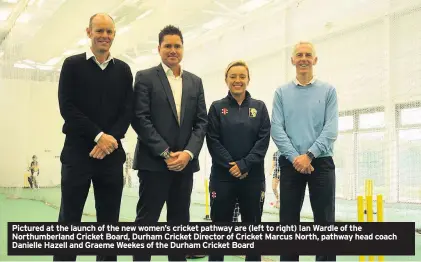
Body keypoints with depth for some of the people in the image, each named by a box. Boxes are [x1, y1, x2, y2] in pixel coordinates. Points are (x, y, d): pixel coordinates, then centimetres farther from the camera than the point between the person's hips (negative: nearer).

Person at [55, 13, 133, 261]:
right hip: (78, 152, -2)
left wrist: (111, 138, -11)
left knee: (109, 221, 7)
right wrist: (99, 136, -13)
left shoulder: (123, 69, 12)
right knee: (69, 219, 0)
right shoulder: (73, 64, 4)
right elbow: (67, 107, -5)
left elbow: (128, 111, 5)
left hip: (112, 153, 3)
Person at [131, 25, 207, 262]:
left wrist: (188, 153, -8)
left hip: (185, 162, 4)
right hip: (154, 161, -4)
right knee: (147, 221, -2)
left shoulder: (195, 82, 13)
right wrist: (165, 153, -13)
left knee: (180, 221, 10)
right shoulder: (145, 77, 0)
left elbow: (201, 122, 8)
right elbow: (140, 119, -8)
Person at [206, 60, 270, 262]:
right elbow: (212, 141, -3)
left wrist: (244, 165, -13)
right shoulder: (217, 107, 5)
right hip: (223, 176, -1)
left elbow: (263, 140, -2)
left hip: (253, 177, 1)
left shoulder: (259, 107, 7)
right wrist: (231, 165, -14)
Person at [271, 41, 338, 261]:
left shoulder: (328, 91, 6)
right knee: (288, 221, 6)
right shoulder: (282, 92, 8)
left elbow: (331, 129, -4)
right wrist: (295, 157, -13)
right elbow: (276, 129, -1)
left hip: (321, 162, -1)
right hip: (290, 164, 1)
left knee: (325, 221, 1)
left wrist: (309, 155, -15)